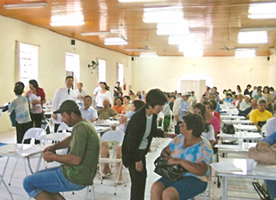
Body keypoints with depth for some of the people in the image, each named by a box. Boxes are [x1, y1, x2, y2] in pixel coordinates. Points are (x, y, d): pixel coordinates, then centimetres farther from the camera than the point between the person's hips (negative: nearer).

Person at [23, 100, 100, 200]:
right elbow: (71, 139, 28)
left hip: (75, 178, -11)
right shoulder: (85, 124, 9)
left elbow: (75, 160, -28)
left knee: (28, 182, -4)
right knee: (37, 176, 22)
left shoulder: (80, 128, -22)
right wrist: (54, 146, 11)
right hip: (81, 173, 11)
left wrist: (54, 157, -12)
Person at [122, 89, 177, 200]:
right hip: (132, 152, -8)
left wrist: (165, 134, -1)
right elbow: (130, 142, -24)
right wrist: (137, 160, -18)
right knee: (138, 179, -5)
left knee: (143, 177, 17)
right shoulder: (137, 118, -30)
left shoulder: (153, 115, -6)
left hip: (142, 151, 8)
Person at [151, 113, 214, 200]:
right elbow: (165, 150, 17)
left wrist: (180, 161, -28)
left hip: (195, 180, -6)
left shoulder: (203, 147, -14)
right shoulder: (179, 138, 7)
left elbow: (201, 171, -26)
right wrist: (165, 156, -7)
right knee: (156, 187, -23)